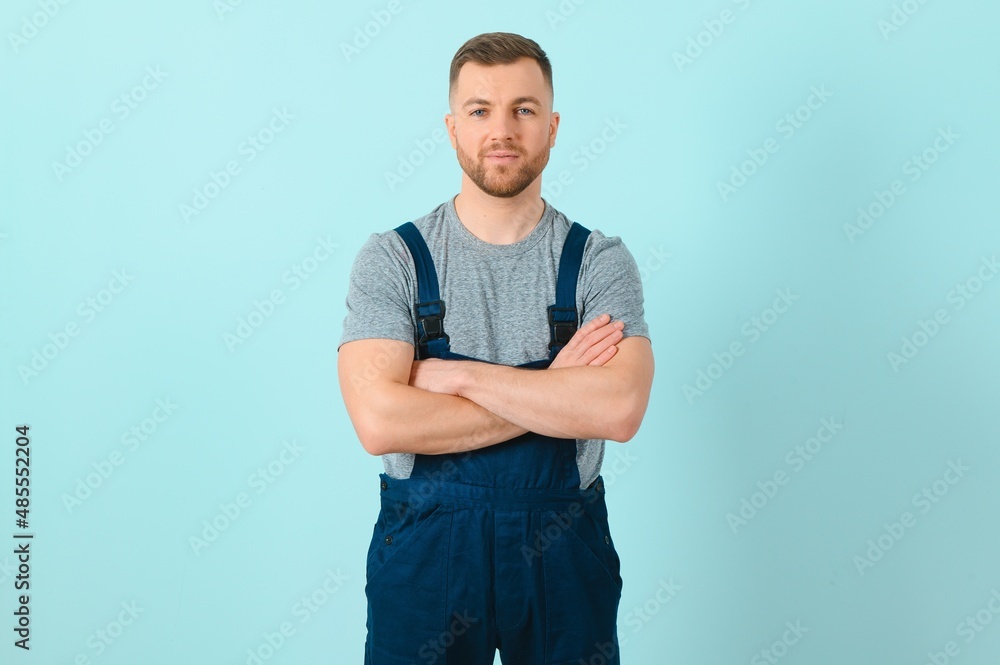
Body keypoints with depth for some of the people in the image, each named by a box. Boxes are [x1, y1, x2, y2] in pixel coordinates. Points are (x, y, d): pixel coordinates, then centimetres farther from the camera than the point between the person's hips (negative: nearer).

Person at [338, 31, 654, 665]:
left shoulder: (600, 260, -4)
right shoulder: (392, 259, -5)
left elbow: (619, 409, -19)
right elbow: (379, 421, -18)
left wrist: (455, 374, -18)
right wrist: (555, 393, -16)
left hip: (563, 549, 1)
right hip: (425, 547, 0)